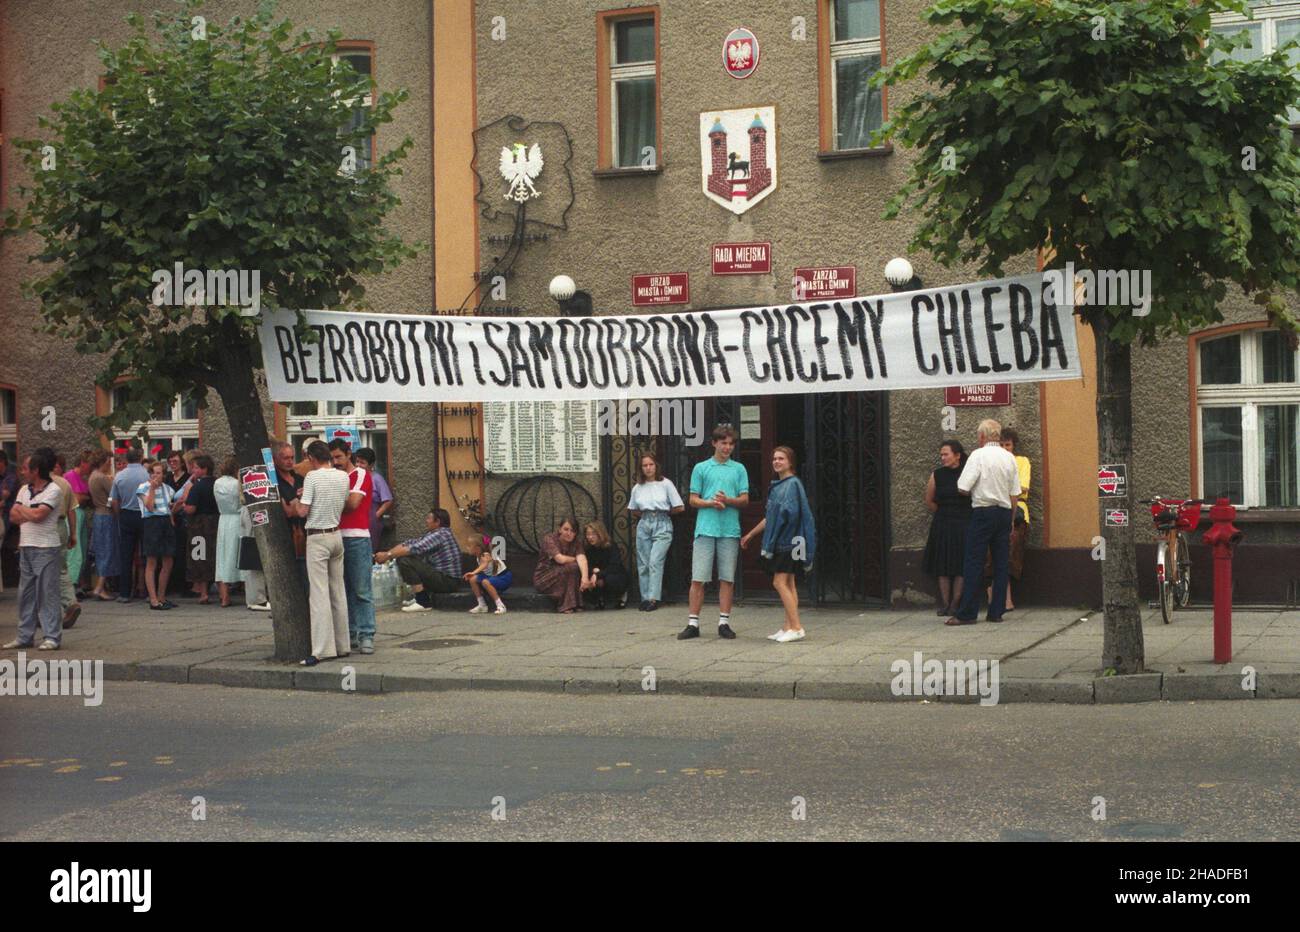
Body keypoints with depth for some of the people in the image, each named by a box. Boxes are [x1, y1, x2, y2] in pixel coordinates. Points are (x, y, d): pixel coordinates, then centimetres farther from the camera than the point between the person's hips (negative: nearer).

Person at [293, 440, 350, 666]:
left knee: (319, 594, -8)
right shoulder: (343, 477, 5)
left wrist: (298, 502, 8)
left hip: (318, 538, -6)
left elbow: (303, 512, -15)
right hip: (337, 535, 6)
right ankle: (341, 645, 16)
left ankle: (322, 650, -13)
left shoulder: (312, 477, -13)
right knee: (338, 592, 12)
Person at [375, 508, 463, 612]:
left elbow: (414, 548, -24)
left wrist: (388, 555, -17)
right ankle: (420, 597, 18)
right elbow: (408, 543, 9)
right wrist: (387, 554, -4)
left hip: (448, 581, -10)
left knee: (405, 561, -19)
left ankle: (423, 602, -15)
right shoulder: (430, 533, 14)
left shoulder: (440, 534, -16)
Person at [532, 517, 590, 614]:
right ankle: (565, 606, -24)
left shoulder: (576, 543, -3)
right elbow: (561, 559, -30)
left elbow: (582, 558, -24)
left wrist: (585, 577, -43)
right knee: (572, 566, -27)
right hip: (543, 579, -5)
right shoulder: (549, 539, -16)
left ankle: (576, 605, -13)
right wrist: (575, 559, -12)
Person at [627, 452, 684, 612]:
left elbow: (679, 508, 2)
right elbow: (633, 511, 22)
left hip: (662, 525, -4)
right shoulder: (638, 488, 10)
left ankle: (653, 598, -17)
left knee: (655, 562, -14)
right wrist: (644, 516, 9)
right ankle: (645, 598, 7)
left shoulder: (666, 484, 0)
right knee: (643, 564, 2)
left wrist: (663, 513, 9)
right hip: (644, 525, 4)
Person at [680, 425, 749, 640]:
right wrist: (711, 503, -13)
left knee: (727, 578, 3)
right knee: (698, 578, -3)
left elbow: (744, 500, 6)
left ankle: (724, 622, 10)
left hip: (730, 531, 1)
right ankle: (693, 623, 1)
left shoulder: (739, 469, 10)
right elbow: (693, 500, 5)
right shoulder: (701, 468, 7)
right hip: (705, 528, -1)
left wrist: (728, 500, -13)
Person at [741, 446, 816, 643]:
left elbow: (790, 512, -21)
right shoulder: (776, 486, 17)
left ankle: (796, 628, -13)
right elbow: (769, 517, 23)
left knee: (780, 582, -12)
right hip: (780, 542, 9)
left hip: (788, 541, -9)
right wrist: (751, 535, 28)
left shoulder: (793, 484, -10)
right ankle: (788, 627, 9)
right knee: (788, 584, 8)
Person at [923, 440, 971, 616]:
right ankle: (944, 603, 9)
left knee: (960, 567, -1)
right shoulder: (937, 475, 1)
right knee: (943, 568, 4)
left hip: (963, 524, -2)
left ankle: (955, 603, 5)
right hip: (942, 527, 2)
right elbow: (929, 501, 13)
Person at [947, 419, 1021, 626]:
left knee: (974, 563, -4)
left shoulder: (978, 455, -8)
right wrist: (1011, 523, 17)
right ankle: (997, 611, 8)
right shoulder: (1009, 458, 9)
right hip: (1004, 512, 5)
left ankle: (967, 613, -5)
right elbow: (1014, 494, 10)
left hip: (983, 511, -5)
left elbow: (962, 488, -12)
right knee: (1000, 563, 7)